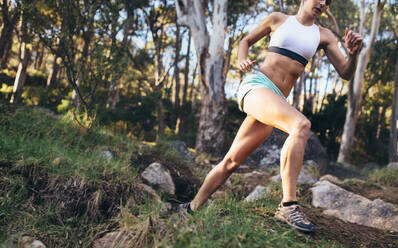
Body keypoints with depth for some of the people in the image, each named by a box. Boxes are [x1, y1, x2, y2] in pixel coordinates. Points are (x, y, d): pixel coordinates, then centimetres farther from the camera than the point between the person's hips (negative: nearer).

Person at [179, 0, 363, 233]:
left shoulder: (324, 36, 16)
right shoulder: (278, 19, 11)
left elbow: (346, 73, 10)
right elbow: (246, 40, 22)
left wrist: (354, 53, -11)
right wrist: (242, 59, 0)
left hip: (277, 101, 4)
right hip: (256, 85, -4)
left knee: (231, 162, 2)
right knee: (301, 125, -32)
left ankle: (193, 207, 15)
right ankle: (288, 205, -31)